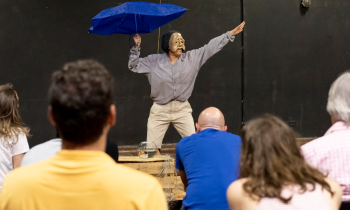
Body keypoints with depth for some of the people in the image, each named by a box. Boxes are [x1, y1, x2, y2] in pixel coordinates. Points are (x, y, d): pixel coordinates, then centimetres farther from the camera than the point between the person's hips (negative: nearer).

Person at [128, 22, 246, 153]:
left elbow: (212, 47, 2)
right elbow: (134, 66, 4)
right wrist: (136, 48, -9)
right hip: (159, 111, -1)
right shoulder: (154, 61, 0)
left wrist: (231, 33, 1)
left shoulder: (192, 58, 2)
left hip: (182, 109, 1)